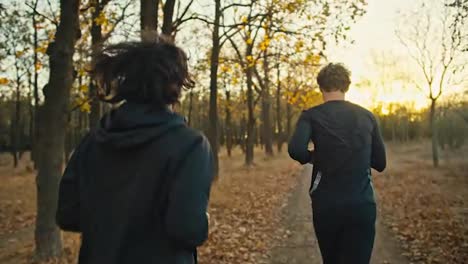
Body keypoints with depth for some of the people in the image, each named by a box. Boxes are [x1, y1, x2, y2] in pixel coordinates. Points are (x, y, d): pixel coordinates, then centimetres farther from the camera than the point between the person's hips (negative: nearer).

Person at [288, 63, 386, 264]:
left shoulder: (312, 115, -3)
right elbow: (380, 163, 10)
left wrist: (311, 157, 0)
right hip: (362, 205, 1)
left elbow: (296, 149, -21)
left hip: (326, 205, -1)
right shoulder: (367, 117, 6)